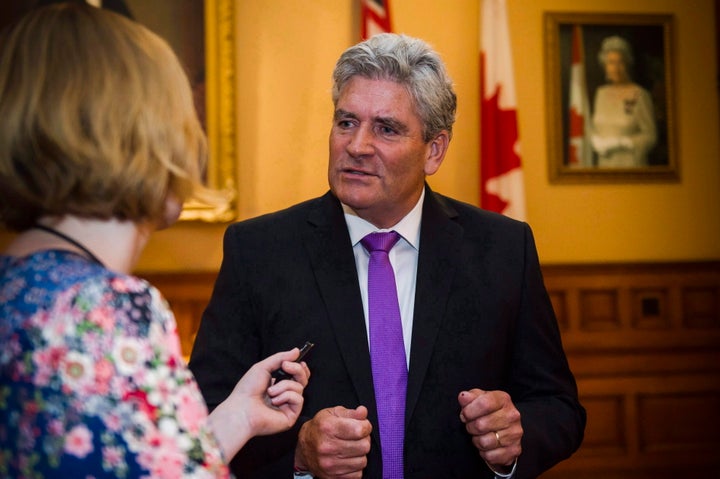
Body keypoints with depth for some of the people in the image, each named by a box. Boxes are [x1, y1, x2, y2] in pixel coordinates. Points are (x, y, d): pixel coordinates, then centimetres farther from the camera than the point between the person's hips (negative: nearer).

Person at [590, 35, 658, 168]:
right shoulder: (602, 93, 9)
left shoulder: (640, 95, -8)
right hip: (605, 164, 5)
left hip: (631, 166, -5)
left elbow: (650, 137, -7)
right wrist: (598, 143, -4)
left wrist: (618, 143, -16)